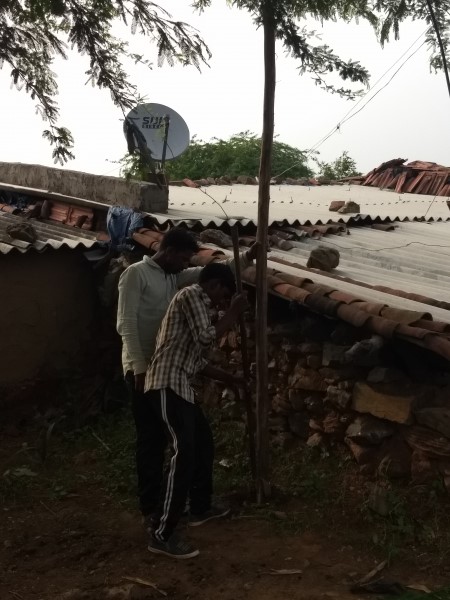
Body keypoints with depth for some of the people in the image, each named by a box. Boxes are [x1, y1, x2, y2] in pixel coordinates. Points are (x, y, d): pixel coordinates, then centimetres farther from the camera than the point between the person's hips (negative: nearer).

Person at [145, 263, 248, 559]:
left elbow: (197, 361, 26)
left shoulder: (198, 304, 24)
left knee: (201, 449, 21)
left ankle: (200, 510, 38)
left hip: (180, 387, 11)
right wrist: (234, 313, -3)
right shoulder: (192, 295, -5)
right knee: (184, 455, -16)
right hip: (167, 385, -11)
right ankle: (162, 536, -14)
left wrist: (232, 379, 32)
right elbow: (206, 337, -16)